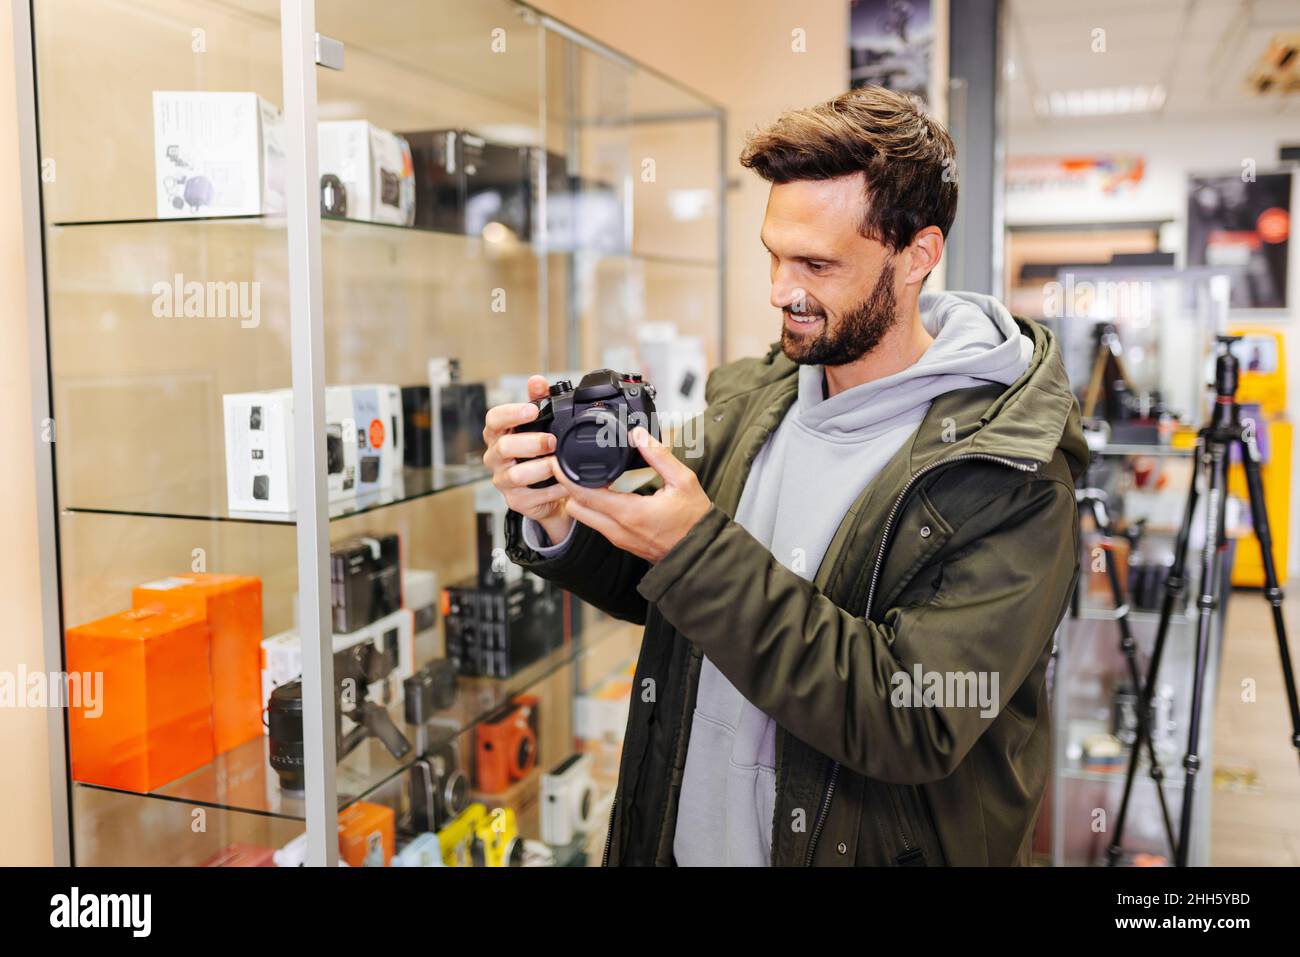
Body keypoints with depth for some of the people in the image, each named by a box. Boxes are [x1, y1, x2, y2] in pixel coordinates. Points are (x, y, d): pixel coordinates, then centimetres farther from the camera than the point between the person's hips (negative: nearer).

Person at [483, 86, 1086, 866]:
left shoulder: (1011, 481, -21)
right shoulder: (750, 400, -4)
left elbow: (920, 726, -28)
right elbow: (652, 589, 6)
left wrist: (697, 551, -31)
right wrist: (559, 525, -15)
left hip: (854, 846, -4)